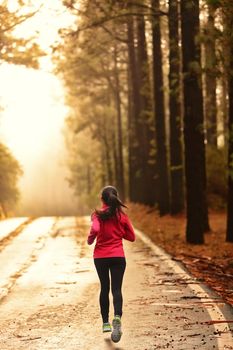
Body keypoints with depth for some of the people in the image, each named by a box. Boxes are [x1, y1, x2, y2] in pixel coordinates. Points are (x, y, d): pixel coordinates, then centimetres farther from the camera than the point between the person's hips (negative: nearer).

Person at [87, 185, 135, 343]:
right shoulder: (122, 216, 1)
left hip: (100, 257, 0)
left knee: (104, 288, 15)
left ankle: (106, 322, 20)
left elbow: (95, 230, -24)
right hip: (118, 257, 0)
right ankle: (117, 317, -32)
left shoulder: (98, 214, -6)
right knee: (116, 289, -5)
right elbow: (131, 237, 7)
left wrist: (90, 239, -4)